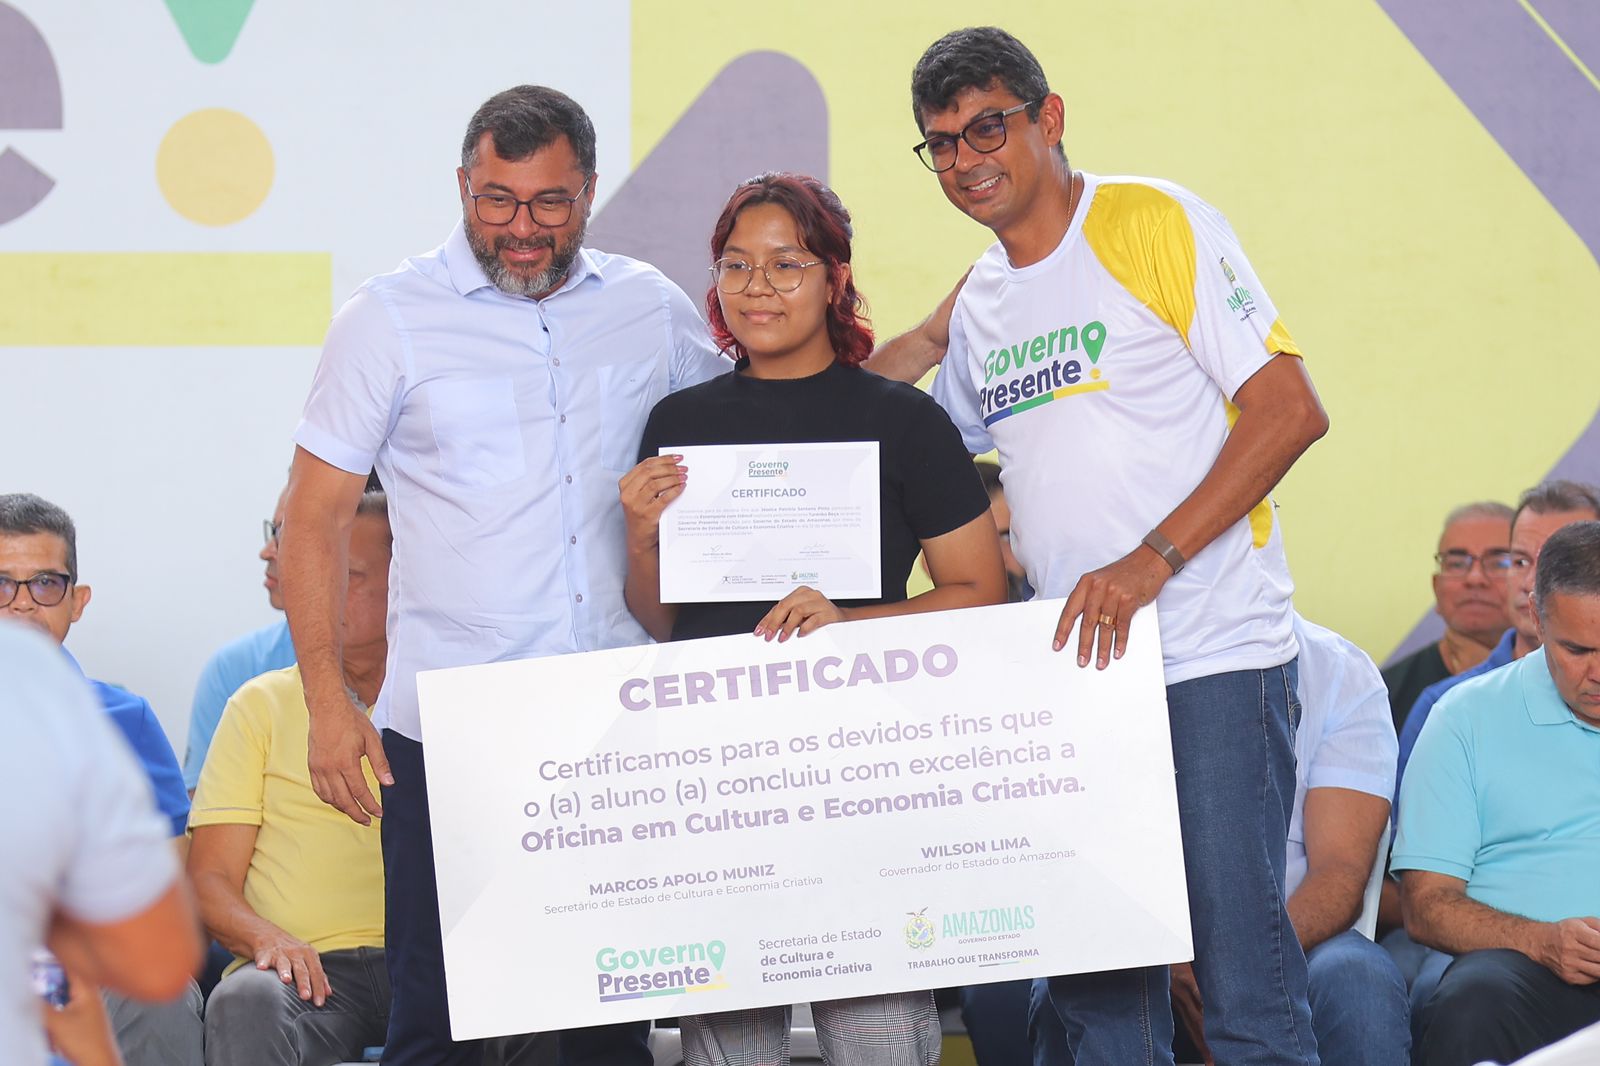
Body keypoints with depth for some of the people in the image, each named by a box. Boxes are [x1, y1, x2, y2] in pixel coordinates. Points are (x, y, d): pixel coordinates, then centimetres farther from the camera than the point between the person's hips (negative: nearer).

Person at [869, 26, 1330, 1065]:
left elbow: (1291, 408, -11)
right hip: (1066, 669, 6)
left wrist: (1150, 561, -18)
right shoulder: (977, 305, 16)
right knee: (1095, 983, 7)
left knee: (1242, 970, -8)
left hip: (1212, 659, -6)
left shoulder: (1153, 222, -4)